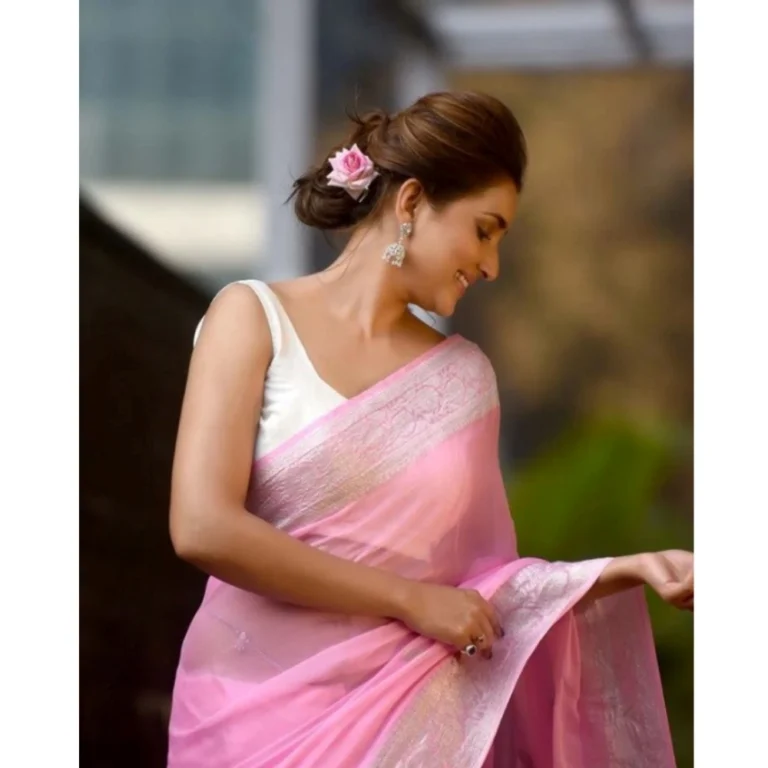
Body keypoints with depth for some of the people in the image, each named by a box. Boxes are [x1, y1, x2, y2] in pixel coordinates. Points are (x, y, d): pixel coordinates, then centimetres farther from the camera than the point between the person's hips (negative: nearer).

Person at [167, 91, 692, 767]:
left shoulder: (465, 375, 5)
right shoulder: (255, 317, -5)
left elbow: (484, 580, 7)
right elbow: (201, 528, -16)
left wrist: (630, 570, -6)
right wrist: (409, 599, -13)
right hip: (257, 710, -3)